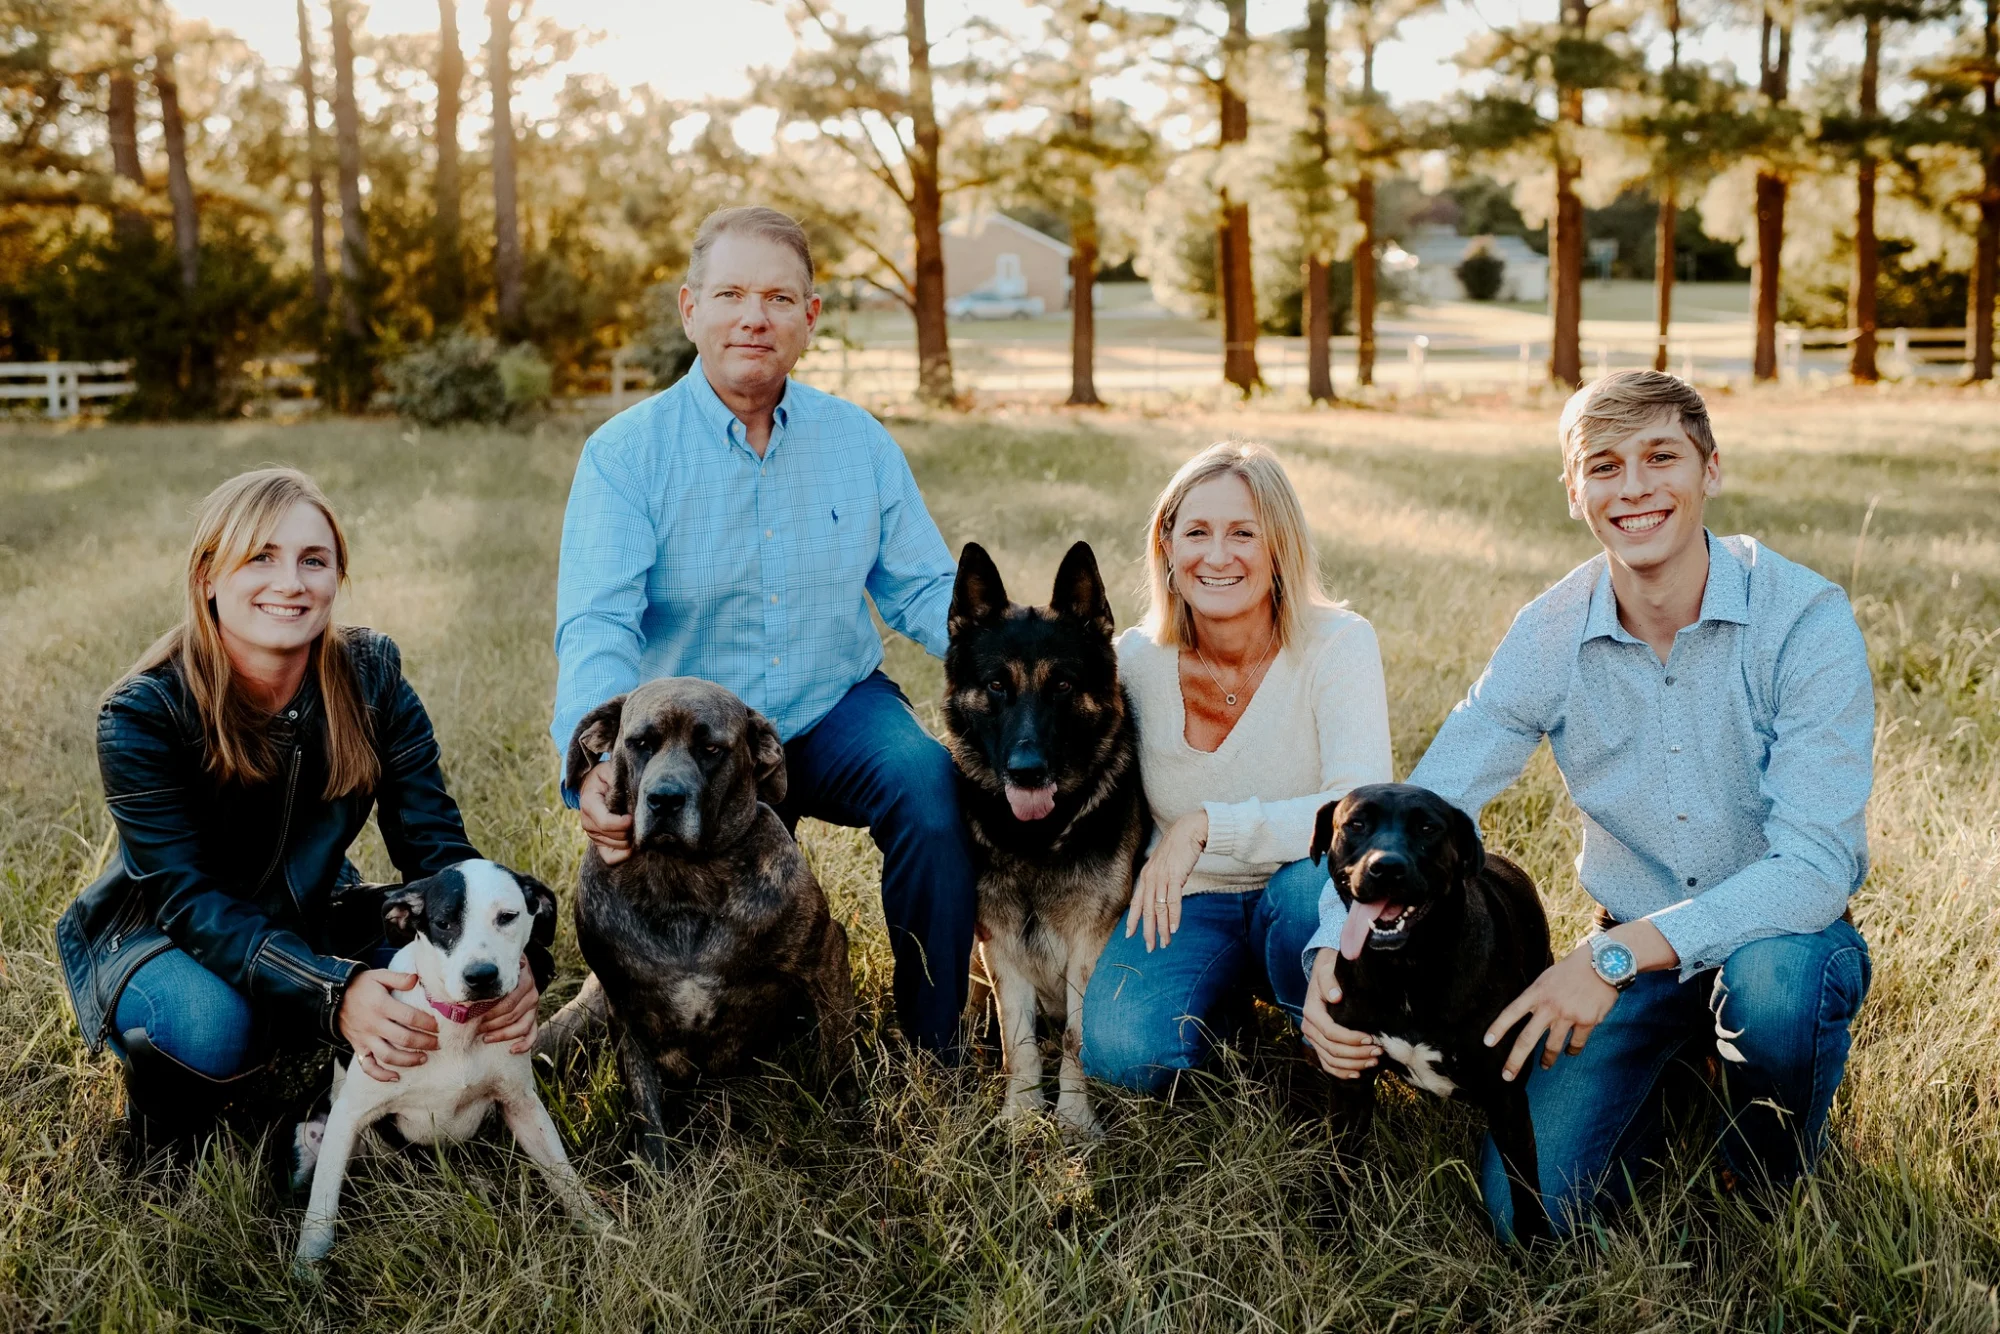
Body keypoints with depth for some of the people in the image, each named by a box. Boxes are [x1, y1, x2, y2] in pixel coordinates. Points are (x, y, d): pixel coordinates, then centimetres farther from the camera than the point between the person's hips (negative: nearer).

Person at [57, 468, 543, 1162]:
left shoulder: (371, 676, -13)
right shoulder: (142, 715, -24)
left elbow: (432, 843, -17)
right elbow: (191, 900, -29)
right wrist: (335, 994, -46)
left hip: (311, 919, 4)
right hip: (163, 938, -4)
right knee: (213, 1027, -38)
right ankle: (162, 1129, -1)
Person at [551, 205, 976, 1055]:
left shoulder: (858, 441, 4)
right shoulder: (626, 454, -7)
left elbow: (923, 589, 5)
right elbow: (597, 627, -19)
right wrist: (597, 765, -38)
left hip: (839, 709, 2)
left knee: (932, 785, -28)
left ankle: (932, 1051, -10)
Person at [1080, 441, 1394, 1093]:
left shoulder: (1337, 644, -15)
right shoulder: (1135, 658, -6)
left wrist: (1206, 824, -32)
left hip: (1298, 894, -2)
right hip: (1186, 903, 2)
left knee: (1320, 886, -38)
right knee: (1123, 1053, -26)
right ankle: (1228, 994, 9)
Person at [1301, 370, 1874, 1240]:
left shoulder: (1805, 619, -19)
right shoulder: (1549, 637, -9)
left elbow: (1815, 865, -25)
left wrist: (1615, 954, -33)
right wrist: (1335, 953, -24)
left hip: (1781, 938, -2)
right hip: (1632, 960, 2)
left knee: (1777, 974, -38)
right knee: (1526, 1211, -15)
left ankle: (1774, 1185, -3)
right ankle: (1670, 1072, 18)